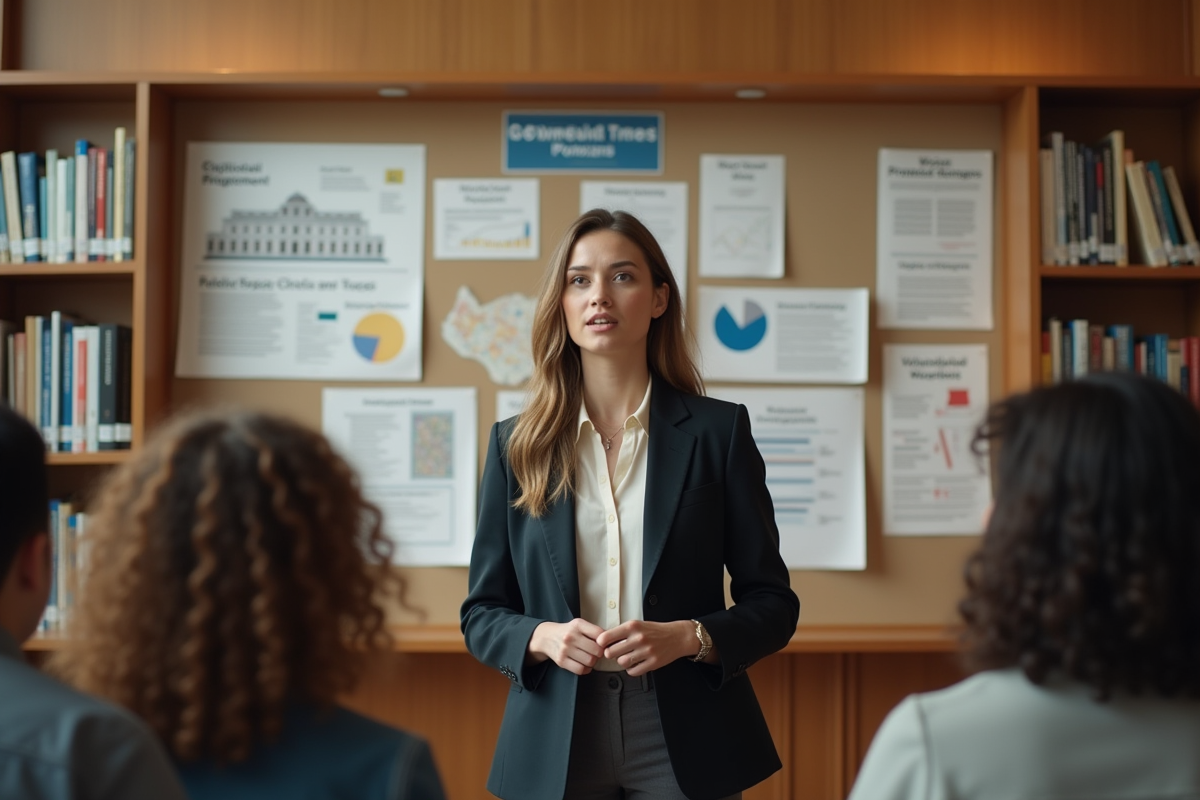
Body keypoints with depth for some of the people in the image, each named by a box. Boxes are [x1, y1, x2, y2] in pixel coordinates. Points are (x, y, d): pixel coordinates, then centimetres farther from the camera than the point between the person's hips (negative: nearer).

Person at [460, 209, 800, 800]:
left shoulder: (717, 430, -1)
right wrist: (542, 637, -14)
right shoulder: (516, 444, 4)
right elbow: (481, 613, 6)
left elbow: (773, 605, 1)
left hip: (685, 746, -1)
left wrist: (687, 637, -16)